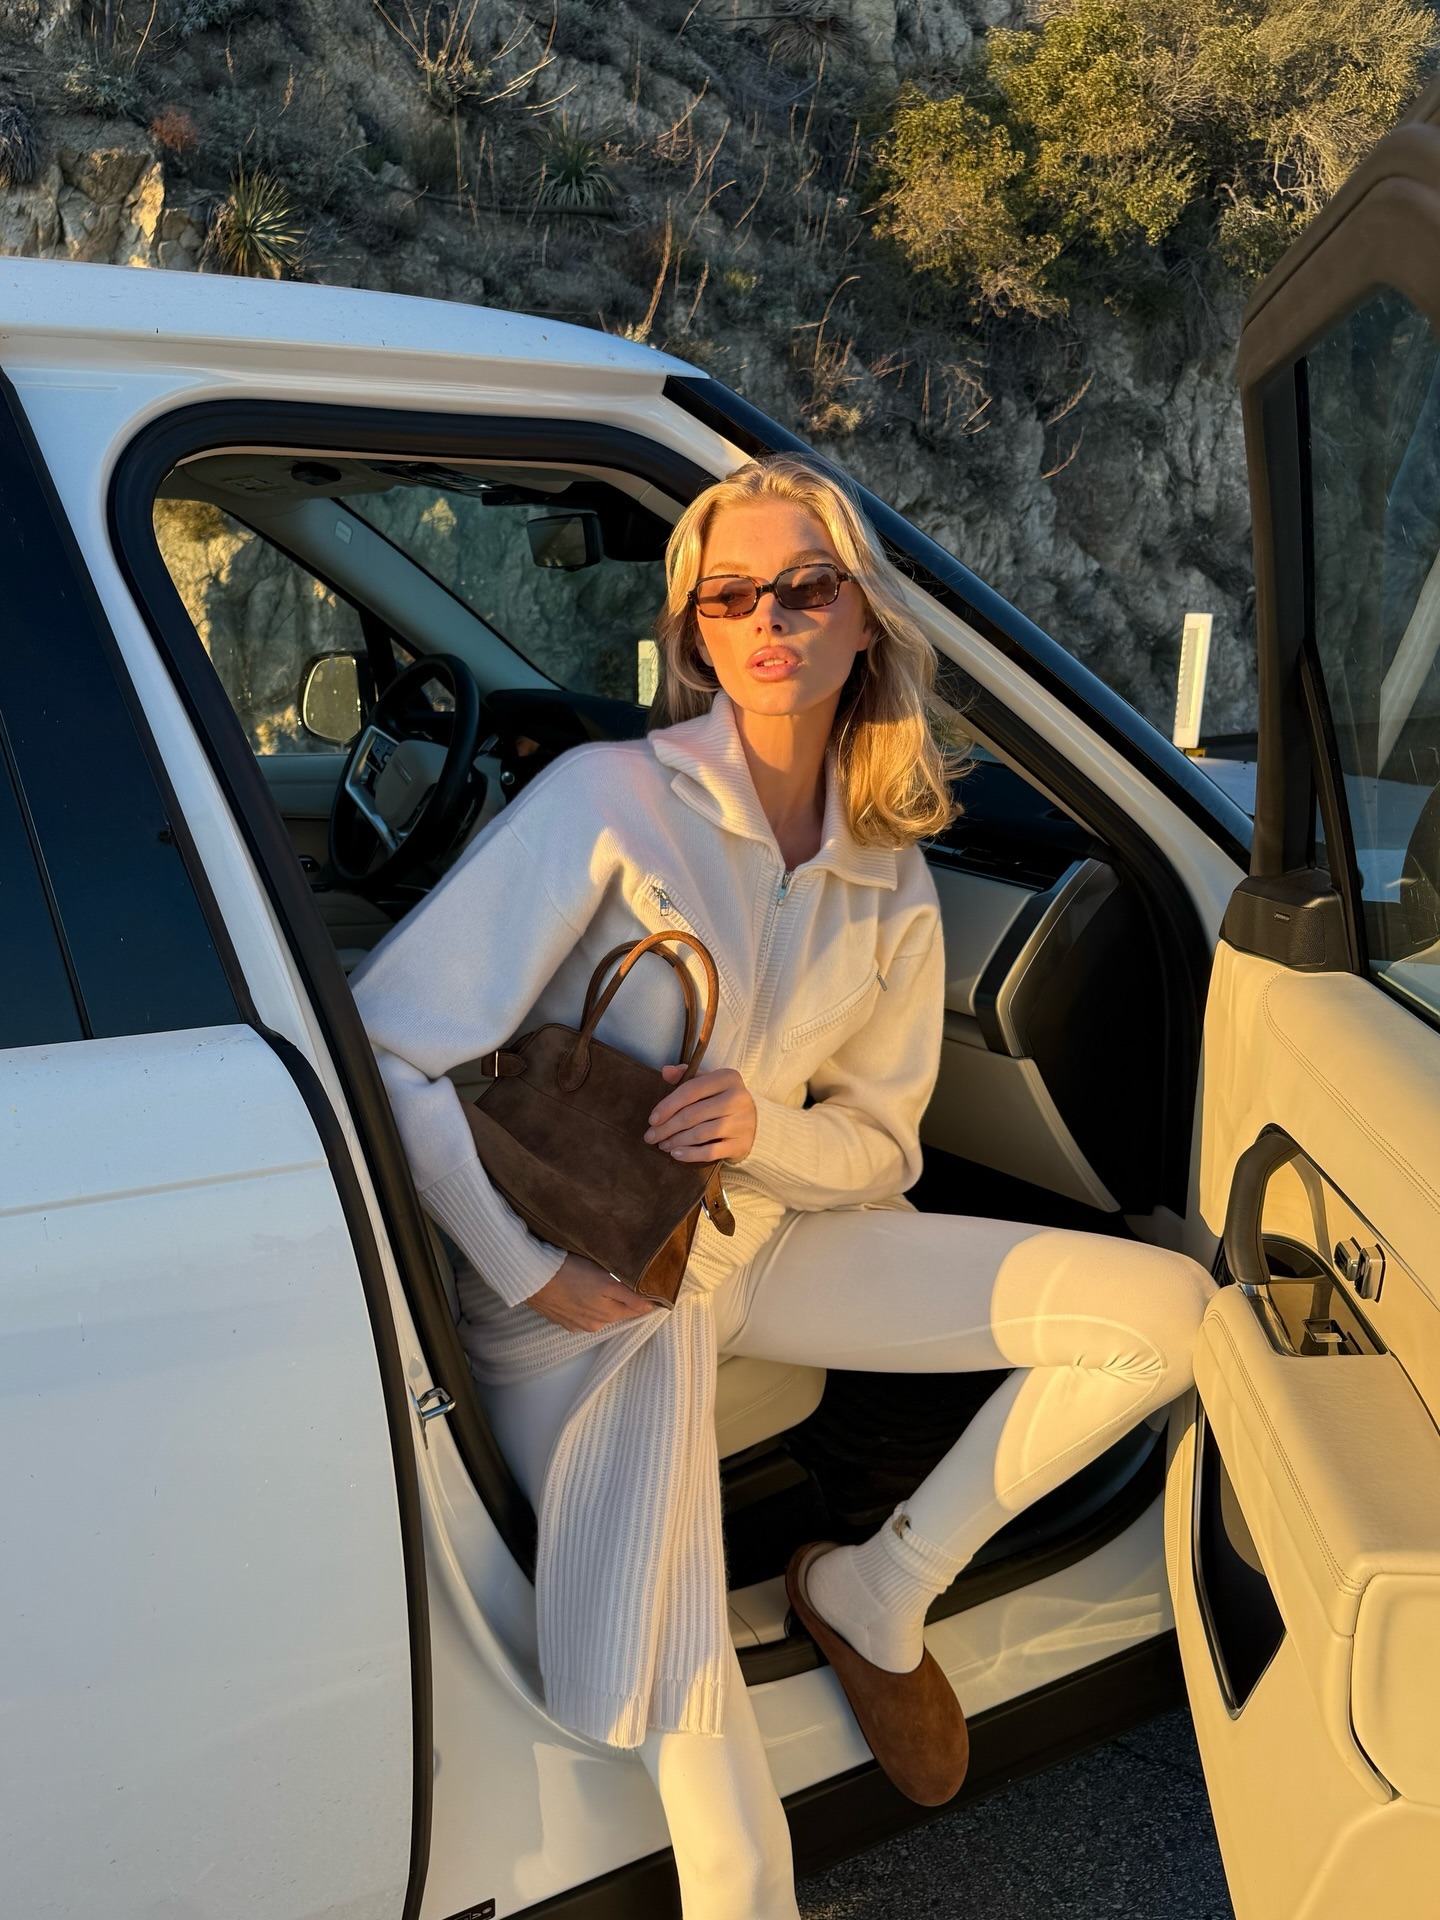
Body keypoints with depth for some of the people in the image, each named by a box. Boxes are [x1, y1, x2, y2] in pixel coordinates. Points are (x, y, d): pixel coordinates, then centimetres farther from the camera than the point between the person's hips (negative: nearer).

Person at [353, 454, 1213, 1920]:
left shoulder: (890, 887, 1)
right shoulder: (610, 796, -15)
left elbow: (882, 1141, 8)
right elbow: (392, 1047, -17)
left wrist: (762, 1131, -15)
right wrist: (530, 1275, -17)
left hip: (771, 1240, 5)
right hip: (597, 1294, -5)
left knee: (1163, 1311, -4)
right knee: (663, 1702, -26)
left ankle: (878, 1592, 11)